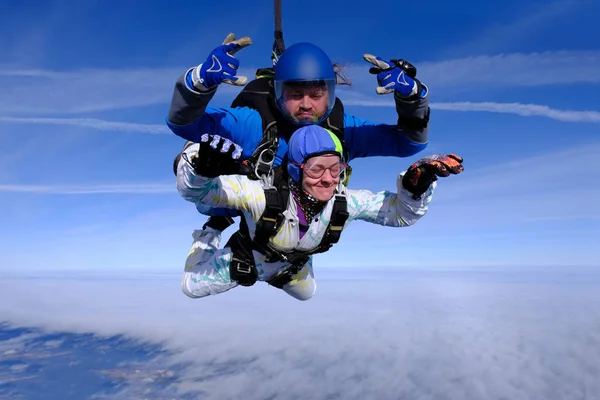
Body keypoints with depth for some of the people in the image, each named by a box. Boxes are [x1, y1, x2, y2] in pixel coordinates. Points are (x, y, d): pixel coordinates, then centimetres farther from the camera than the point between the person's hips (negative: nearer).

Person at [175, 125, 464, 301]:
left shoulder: (344, 201, -36)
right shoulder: (263, 194, -47)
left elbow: (401, 211, -25)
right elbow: (193, 190, -43)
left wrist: (419, 181, -46)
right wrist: (201, 163, -67)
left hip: (291, 267, 4)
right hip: (245, 259, -3)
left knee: (306, 293, 34)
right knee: (192, 287, 13)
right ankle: (208, 239, 41)